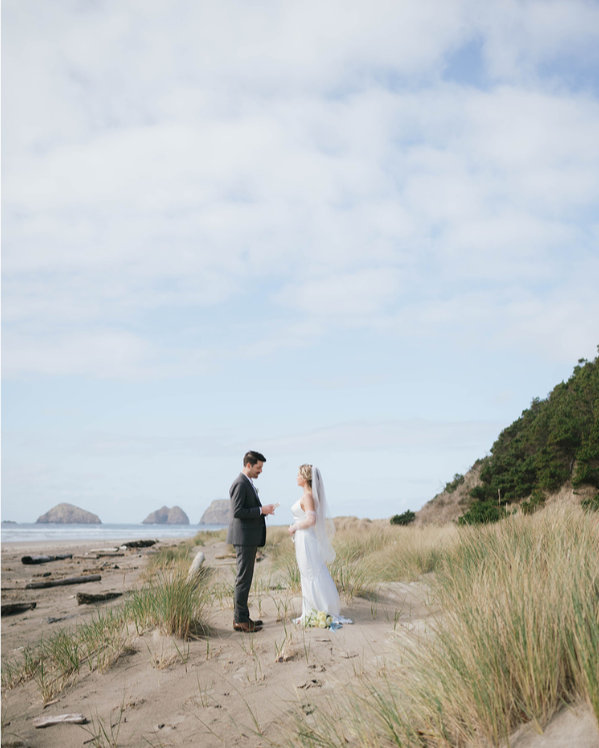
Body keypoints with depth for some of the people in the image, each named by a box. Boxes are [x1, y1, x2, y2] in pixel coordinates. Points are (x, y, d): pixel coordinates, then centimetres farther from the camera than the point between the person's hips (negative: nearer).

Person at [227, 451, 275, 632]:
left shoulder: (248, 483, 17)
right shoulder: (240, 484, -16)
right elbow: (237, 511, -22)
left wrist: (263, 509, 8)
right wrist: (261, 510, -18)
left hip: (249, 537, 10)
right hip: (244, 537, -10)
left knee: (245, 577, 13)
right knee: (244, 578, -6)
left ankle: (242, 616, 19)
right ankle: (240, 620, -1)